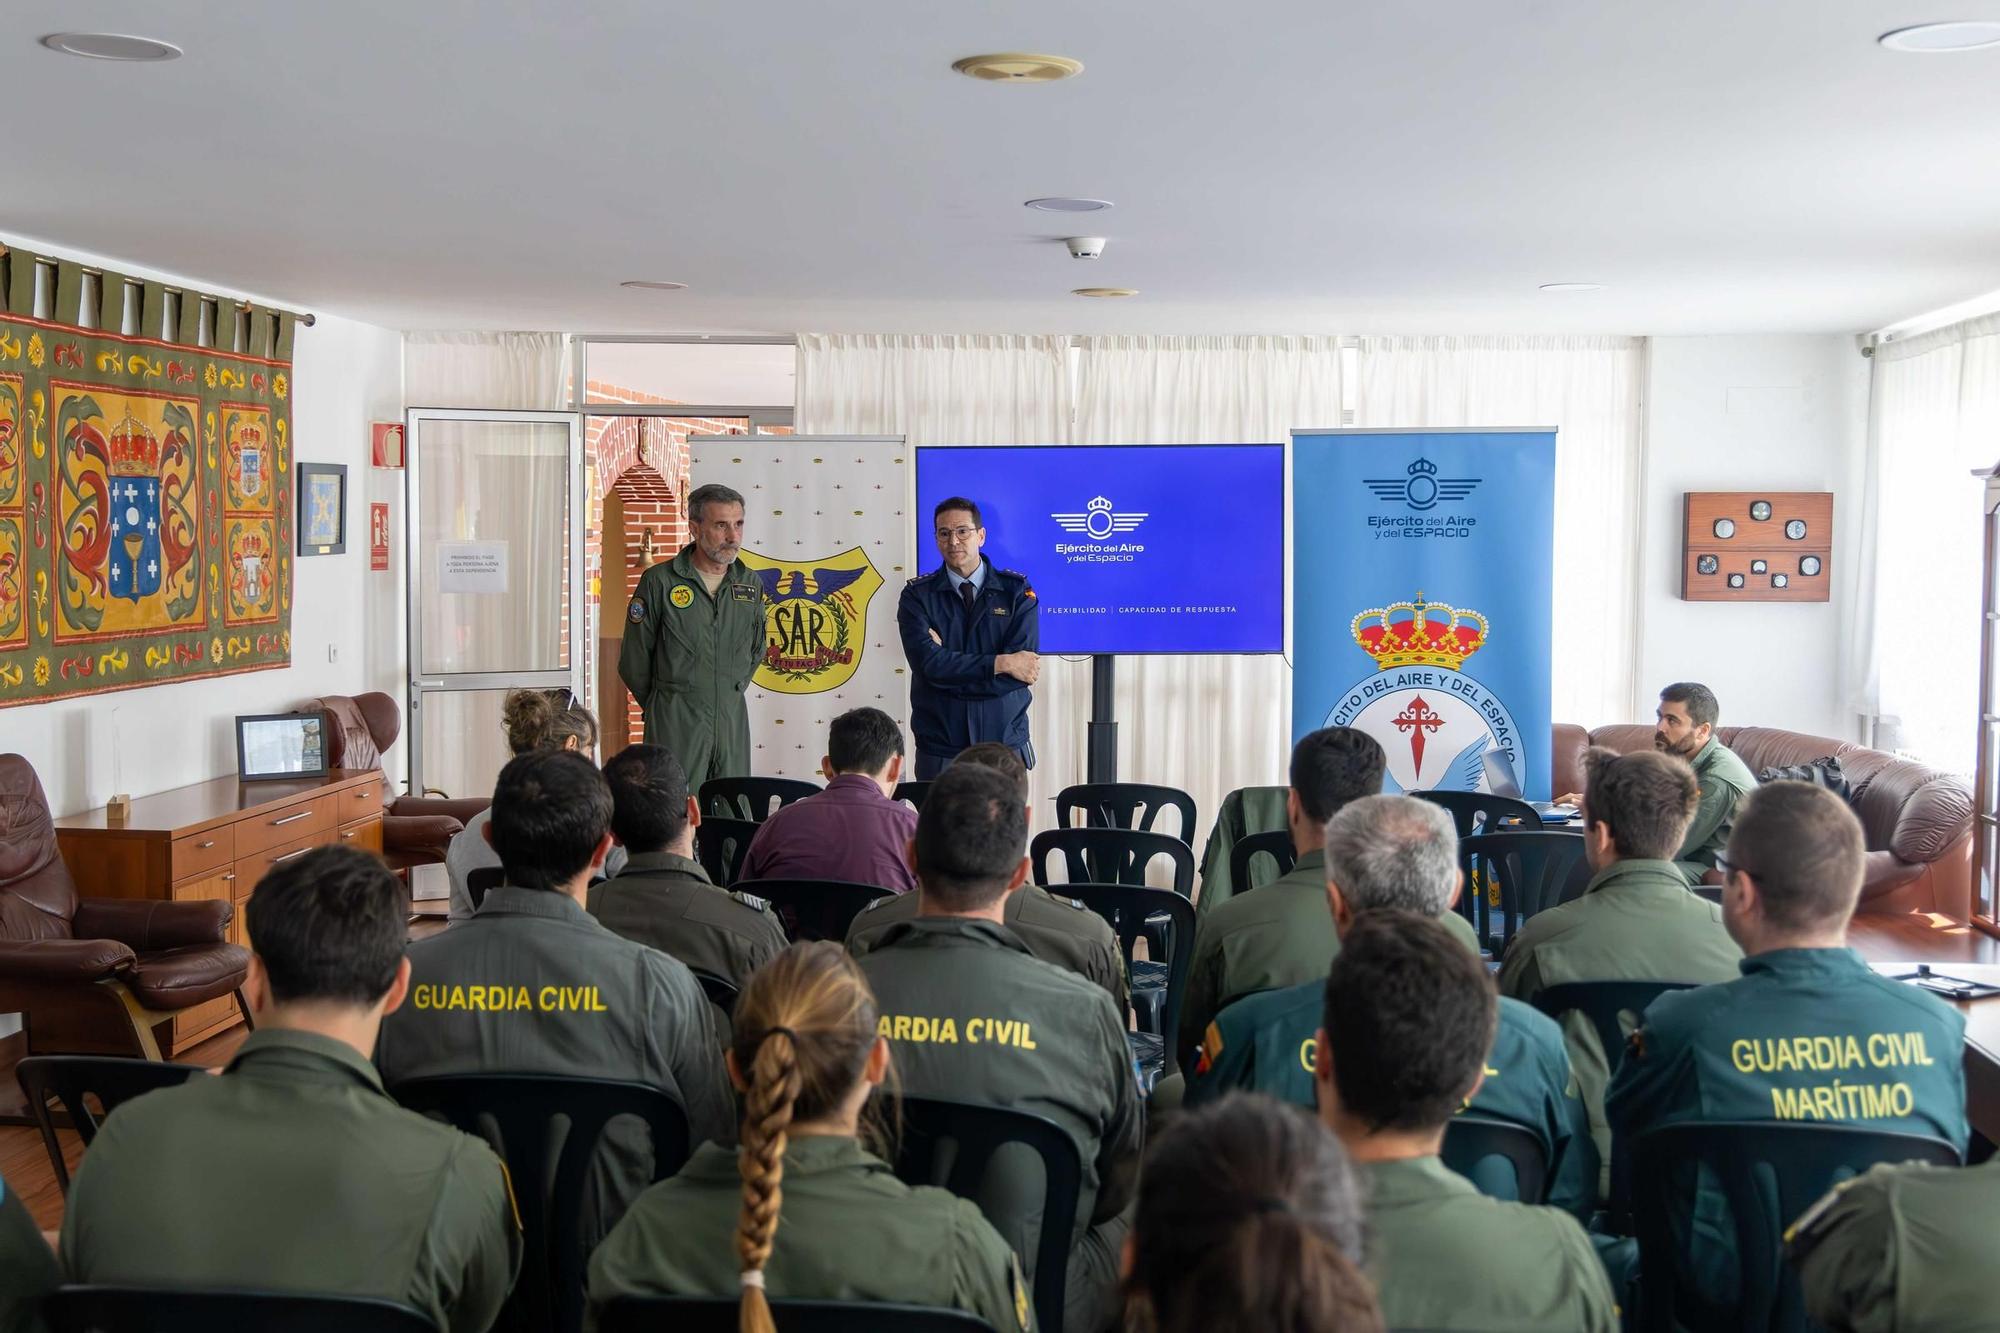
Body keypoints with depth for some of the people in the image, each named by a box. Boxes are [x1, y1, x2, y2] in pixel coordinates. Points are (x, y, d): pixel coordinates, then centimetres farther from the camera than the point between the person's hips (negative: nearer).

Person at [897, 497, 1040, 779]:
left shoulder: (1017, 591, 1)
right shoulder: (917, 595, 1)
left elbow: (1020, 674, -11)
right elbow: (927, 663, -15)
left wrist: (950, 665, -13)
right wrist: (1001, 663, -16)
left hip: (1005, 745, 0)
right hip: (939, 752, 0)